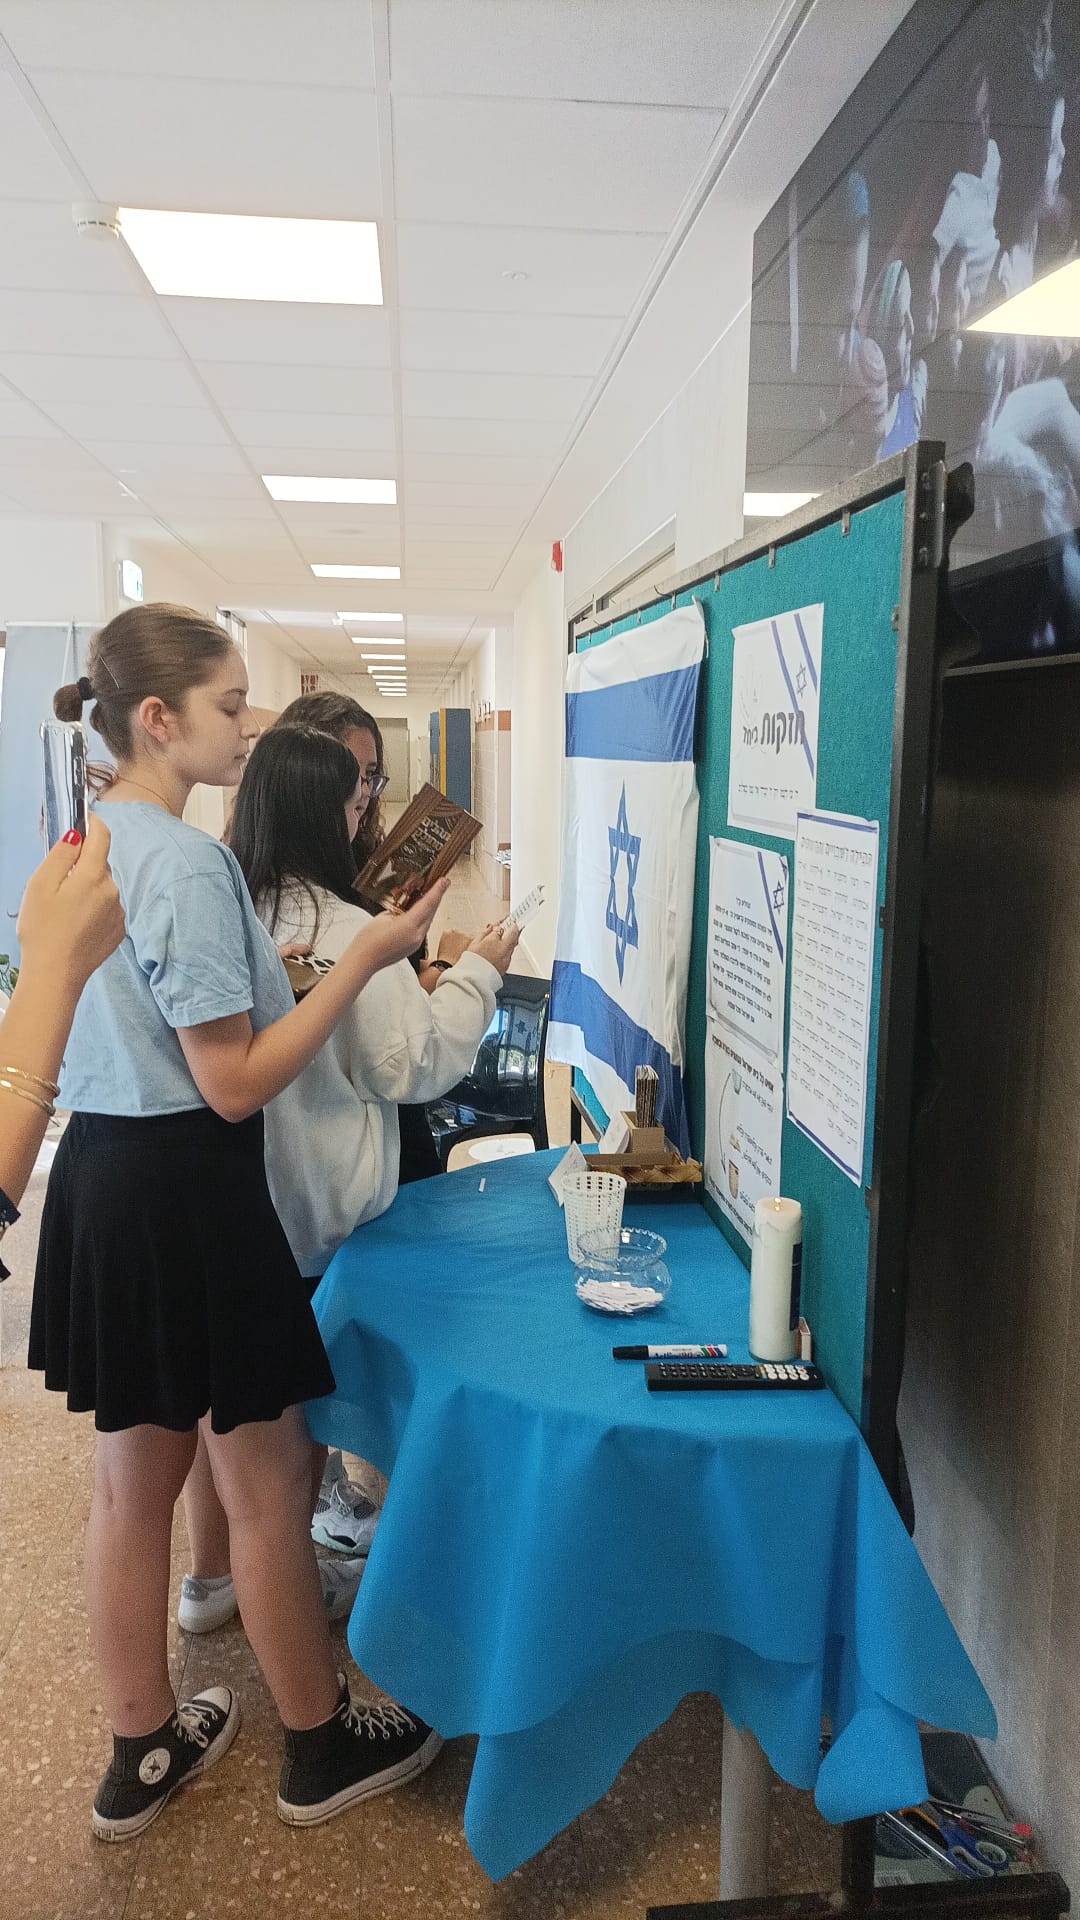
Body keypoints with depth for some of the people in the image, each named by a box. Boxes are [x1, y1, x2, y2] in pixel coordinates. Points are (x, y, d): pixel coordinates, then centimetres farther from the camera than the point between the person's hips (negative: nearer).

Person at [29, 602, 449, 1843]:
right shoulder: (189, 863, -21)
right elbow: (237, 1083, -21)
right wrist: (366, 957, -19)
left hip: (98, 1173, 9)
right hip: (185, 1191, -9)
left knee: (131, 1482, 20)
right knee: (267, 1487, 10)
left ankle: (142, 1753, 39)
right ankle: (321, 1748, 32)